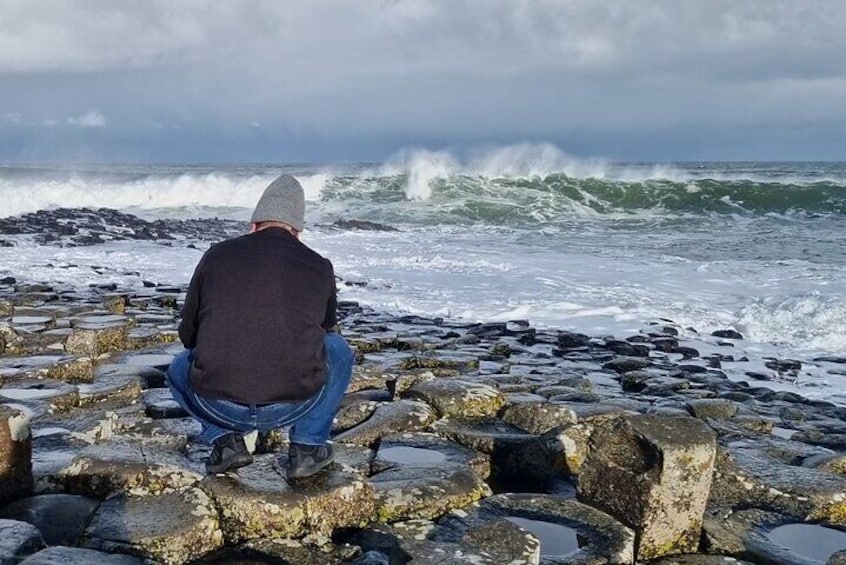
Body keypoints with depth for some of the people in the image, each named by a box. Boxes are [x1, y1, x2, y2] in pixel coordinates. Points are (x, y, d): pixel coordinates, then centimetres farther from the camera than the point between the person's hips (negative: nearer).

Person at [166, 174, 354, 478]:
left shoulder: (217, 255, 11)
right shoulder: (319, 266, 11)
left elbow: (187, 333, 21)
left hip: (216, 404, 1)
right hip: (295, 404, 0)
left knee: (179, 370, 34)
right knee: (339, 351, 29)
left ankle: (224, 439, 13)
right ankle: (307, 446, 19)